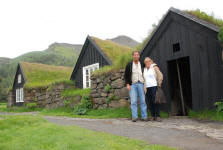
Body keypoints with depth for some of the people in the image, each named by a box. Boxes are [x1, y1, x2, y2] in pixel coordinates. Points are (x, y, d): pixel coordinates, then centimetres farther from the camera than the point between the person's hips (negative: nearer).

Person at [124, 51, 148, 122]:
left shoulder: (142, 65, 11)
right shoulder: (129, 65, 7)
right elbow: (126, 75, 6)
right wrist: (127, 84, -5)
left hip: (141, 84, 1)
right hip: (132, 85, -1)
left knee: (143, 101, -1)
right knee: (133, 101, -8)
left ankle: (144, 116, 3)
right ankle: (134, 117, -6)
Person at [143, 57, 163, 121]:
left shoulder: (154, 67, 1)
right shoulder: (144, 70, 17)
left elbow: (160, 76, -2)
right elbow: (143, 78, 19)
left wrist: (159, 84, -5)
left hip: (154, 86, -5)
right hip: (147, 88, 5)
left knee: (155, 101, -12)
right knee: (150, 102, 1)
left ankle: (158, 116, -8)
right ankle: (153, 116, 6)